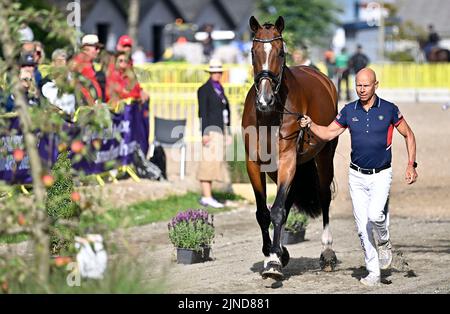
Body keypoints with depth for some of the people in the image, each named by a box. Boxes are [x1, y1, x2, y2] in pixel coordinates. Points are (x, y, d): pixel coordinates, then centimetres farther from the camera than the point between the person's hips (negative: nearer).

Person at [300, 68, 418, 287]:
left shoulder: (389, 110, -6)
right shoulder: (349, 111, 1)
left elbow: (408, 135, 5)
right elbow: (328, 133, 5)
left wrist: (411, 165, -1)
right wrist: (310, 125, -14)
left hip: (381, 175, -3)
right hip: (357, 176, 3)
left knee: (375, 215, -25)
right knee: (362, 227, 2)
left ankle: (385, 243, 8)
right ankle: (373, 273, 12)